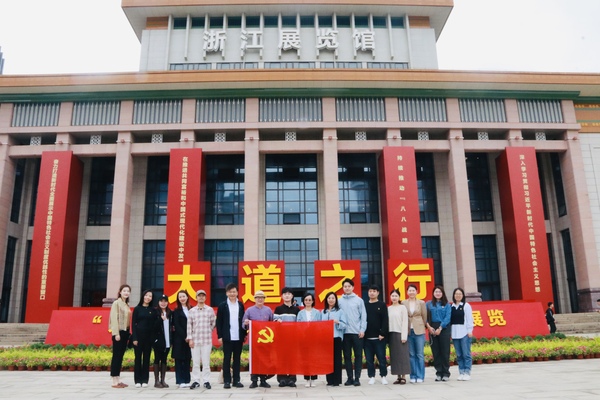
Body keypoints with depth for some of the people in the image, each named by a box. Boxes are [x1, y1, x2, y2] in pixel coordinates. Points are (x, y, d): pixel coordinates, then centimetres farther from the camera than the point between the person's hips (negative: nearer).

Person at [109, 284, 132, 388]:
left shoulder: (127, 305, 16)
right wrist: (116, 333, -18)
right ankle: (115, 381, -1)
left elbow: (128, 319, 13)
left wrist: (128, 333, 8)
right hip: (119, 332, -7)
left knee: (121, 356, 10)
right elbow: (114, 318, -12)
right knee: (116, 356, -4)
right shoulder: (116, 303, -6)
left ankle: (118, 380, 14)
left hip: (125, 332, 7)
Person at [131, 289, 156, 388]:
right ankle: (137, 380, 9)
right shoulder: (137, 309, 3)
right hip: (138, 335, -1)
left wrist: (153, 338, -5)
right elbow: (133, 324, -1)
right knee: (138, 358, 1)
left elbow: (155, 324, 4)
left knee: (146, 358, 4)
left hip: (149, 336, 1)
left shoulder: (153, 310, 6)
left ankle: (145, 380, 11)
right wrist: (134, 338, -8)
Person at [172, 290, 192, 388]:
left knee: (187, 360, 6)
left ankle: (187, 380, 12)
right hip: (179, 339, -3)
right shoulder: (177, 311, -1)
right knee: (179, 360, 1)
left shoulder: (191, 310, 9)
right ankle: (180, 381, 6)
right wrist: (185, 336, -13)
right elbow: (177, 326, -7)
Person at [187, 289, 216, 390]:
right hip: (195, 340, 1)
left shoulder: (210, 310, 3)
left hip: (207, 340, -1)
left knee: (206, 362, 1)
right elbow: (189, 325, 2)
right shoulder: (192, 311, 4)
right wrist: (190, 338, -2)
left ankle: (206, 381, 9)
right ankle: (196, 381, 13)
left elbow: (213, 323, 11)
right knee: (195, 362, 4)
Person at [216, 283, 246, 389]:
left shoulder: (241, 305, 9)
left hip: (239, 337, 3)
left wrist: (245, 334, 7)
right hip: (227, 337, -2)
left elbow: (243, 320, 11)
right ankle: (227, 381, 9)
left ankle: (236, 380, 14)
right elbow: (219, 322, 0)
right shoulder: (222, 305, 1)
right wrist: (220, 336, -6)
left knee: (237, 359, 7)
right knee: (227, 359, 3)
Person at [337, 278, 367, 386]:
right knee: (347, 356, 6)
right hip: (345, 332, 1)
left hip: (357, 332, -1)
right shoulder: (340, 301, 5)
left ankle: (357, 378, 8)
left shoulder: (359, 300, 3)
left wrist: (362, 329, -6)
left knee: (358, 355, 2)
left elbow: (363, 316, 2)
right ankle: (350, 377, 14)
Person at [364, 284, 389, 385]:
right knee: (369, 359, 6)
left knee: (381, 358, 2)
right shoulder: (364, 305, 9)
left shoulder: (382, 305, 3)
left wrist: (383, 333, -12)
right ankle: (371, 377, 14)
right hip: (367, 337, 2)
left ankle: (383, 376, 13)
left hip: (379, 337, -2)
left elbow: (385, 320, -3)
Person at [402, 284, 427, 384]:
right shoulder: (403, 303, 3)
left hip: (419, 331, -1)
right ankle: (413, 376, 13)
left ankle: (420, 376, 9)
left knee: (420, 354, 1)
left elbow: (424, 317, 8)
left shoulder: (421, 303, 3)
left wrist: (421, 327, 9)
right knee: (411, 355, 6)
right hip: (408, 331, 1)